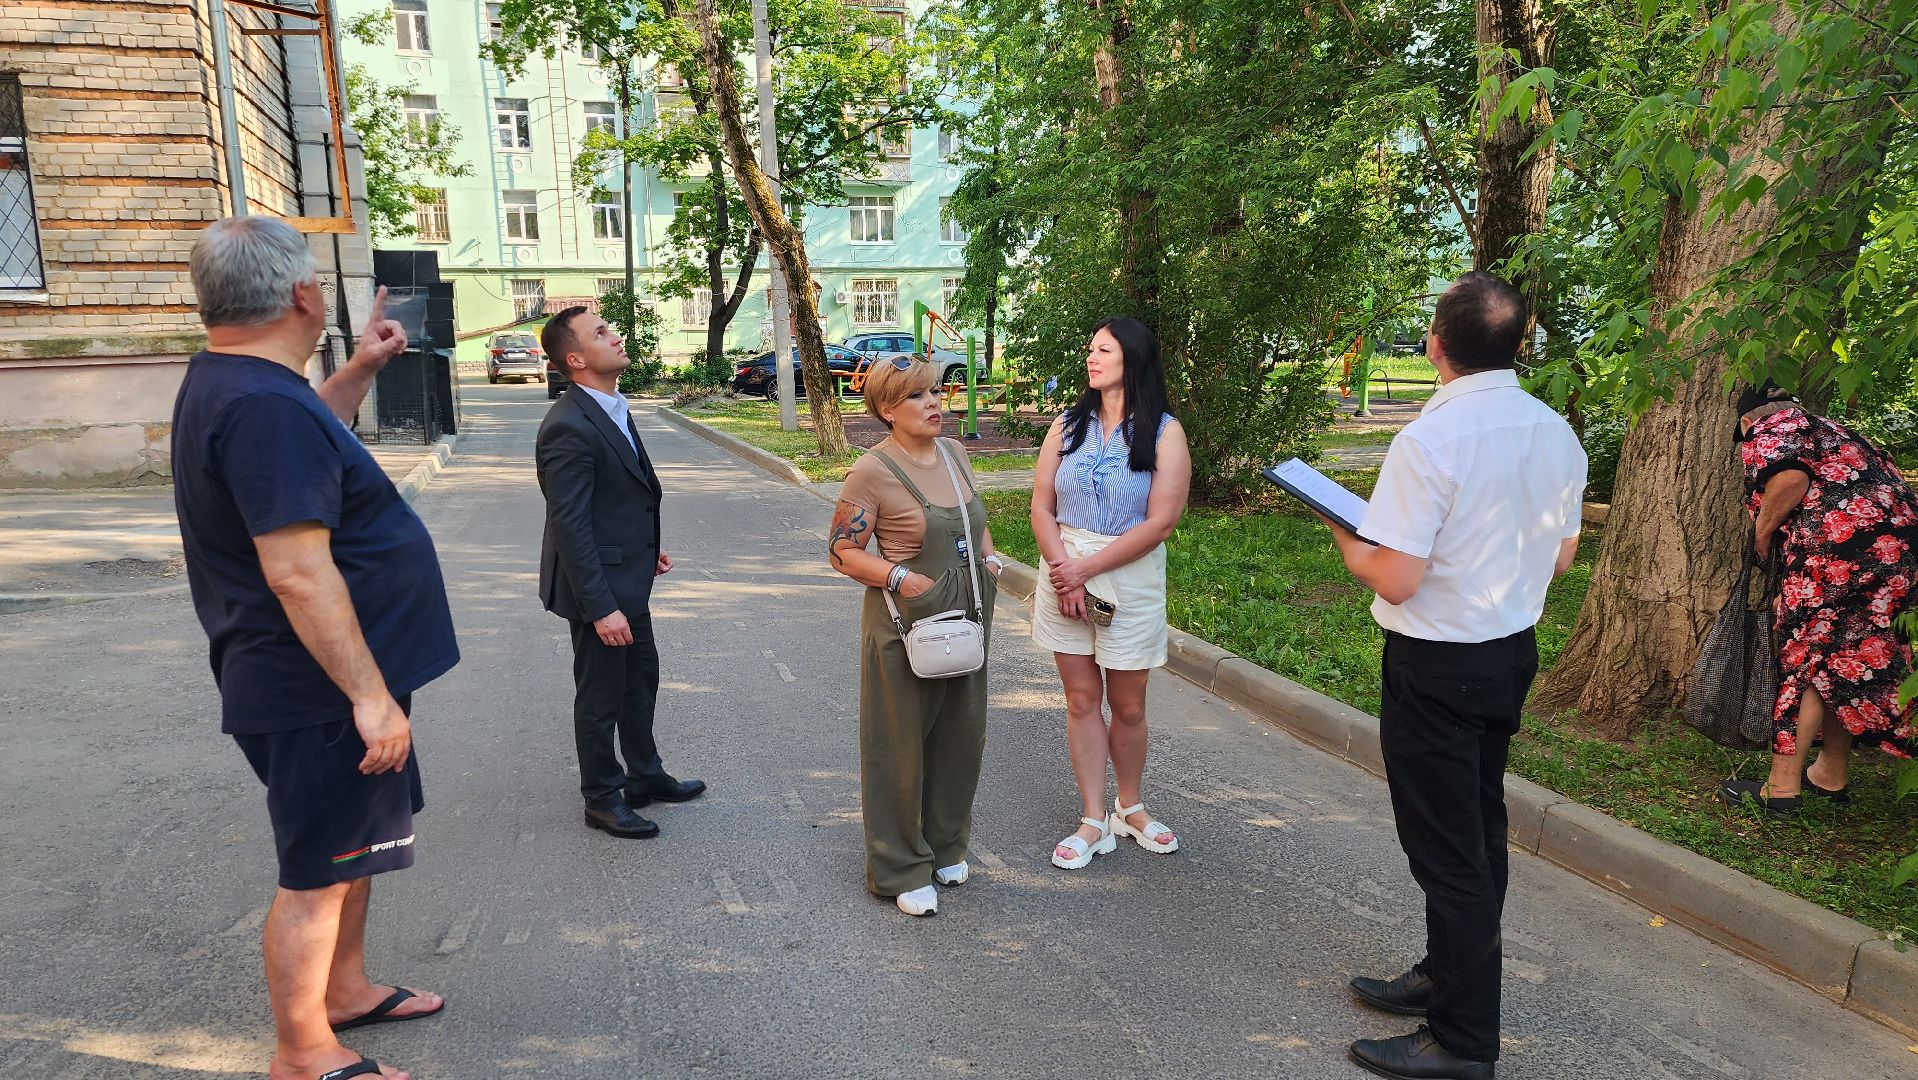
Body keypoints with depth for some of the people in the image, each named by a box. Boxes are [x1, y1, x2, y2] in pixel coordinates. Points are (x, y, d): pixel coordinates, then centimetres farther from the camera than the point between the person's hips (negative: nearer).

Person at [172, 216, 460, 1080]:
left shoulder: (231, 385, 9)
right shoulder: (264, 407, -25)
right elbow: (297, 571, -30)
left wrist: (360, 370, 21)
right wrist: (369, 695, -27)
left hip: (326, 683, 11)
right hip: (318, 693, -11)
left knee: (354, 844, 23)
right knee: (318, 872, 4)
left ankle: (346, 988, 40)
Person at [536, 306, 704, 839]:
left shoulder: (612, 409, 5)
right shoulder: (568, 428, -25)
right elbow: (569, 527, -25)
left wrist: (646, 551, 17)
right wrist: (601, 608, -25)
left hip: (627, 577, 9)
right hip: (598, 586, -9)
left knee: (641, 679, 22)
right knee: (601, 695, 8)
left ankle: (645, 775, 40)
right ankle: (602, 799, 26)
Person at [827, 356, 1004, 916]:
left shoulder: (953, 452, 6)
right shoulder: (872, 472, -14)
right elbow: (843, 551, -12)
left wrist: (990, 558, 3)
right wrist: (902, 578, -22)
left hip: (966, 618, 7)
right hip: (908, 622, -6)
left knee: (961, 736, 16)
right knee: (902, 744, 6)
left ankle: (945, 847, 36)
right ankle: (901, 869, 22)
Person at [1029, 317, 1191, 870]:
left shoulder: (1164, 433, -5)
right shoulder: (1067, 425, 5)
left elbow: (1161, 521, -13)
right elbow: (1041, 508, 2)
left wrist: (1088, 567, -15)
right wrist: (1063, 571, -13)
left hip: (1129, 579, -2)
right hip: (1065, 574, 3)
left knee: (1128, 705, 7)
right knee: (1082, 700, 6)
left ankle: (1130, 807, 30)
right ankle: (1093, 822, 17)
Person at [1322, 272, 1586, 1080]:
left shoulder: (1429, 439, -23)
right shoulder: (1556, 434, 1)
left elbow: (1396, 580, -23)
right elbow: (1560, 558, 10)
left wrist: (1345, 535, -5)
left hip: (1435, 667, -8)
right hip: (1513, 651, 8)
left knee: (1447, 849, 4)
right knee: (1479, 830, 21)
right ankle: (1449, 976, 39)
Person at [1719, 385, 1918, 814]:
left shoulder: (1767, 430, 3)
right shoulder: (1825, 428, 29)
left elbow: (1789, 477, -19)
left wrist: (1762, 535, -5)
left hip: (1843, 549, -9)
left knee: (1804, 662, -3)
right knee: (1846, 665, 17)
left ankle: (1781, 788, -1)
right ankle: (1832, 778, 26)